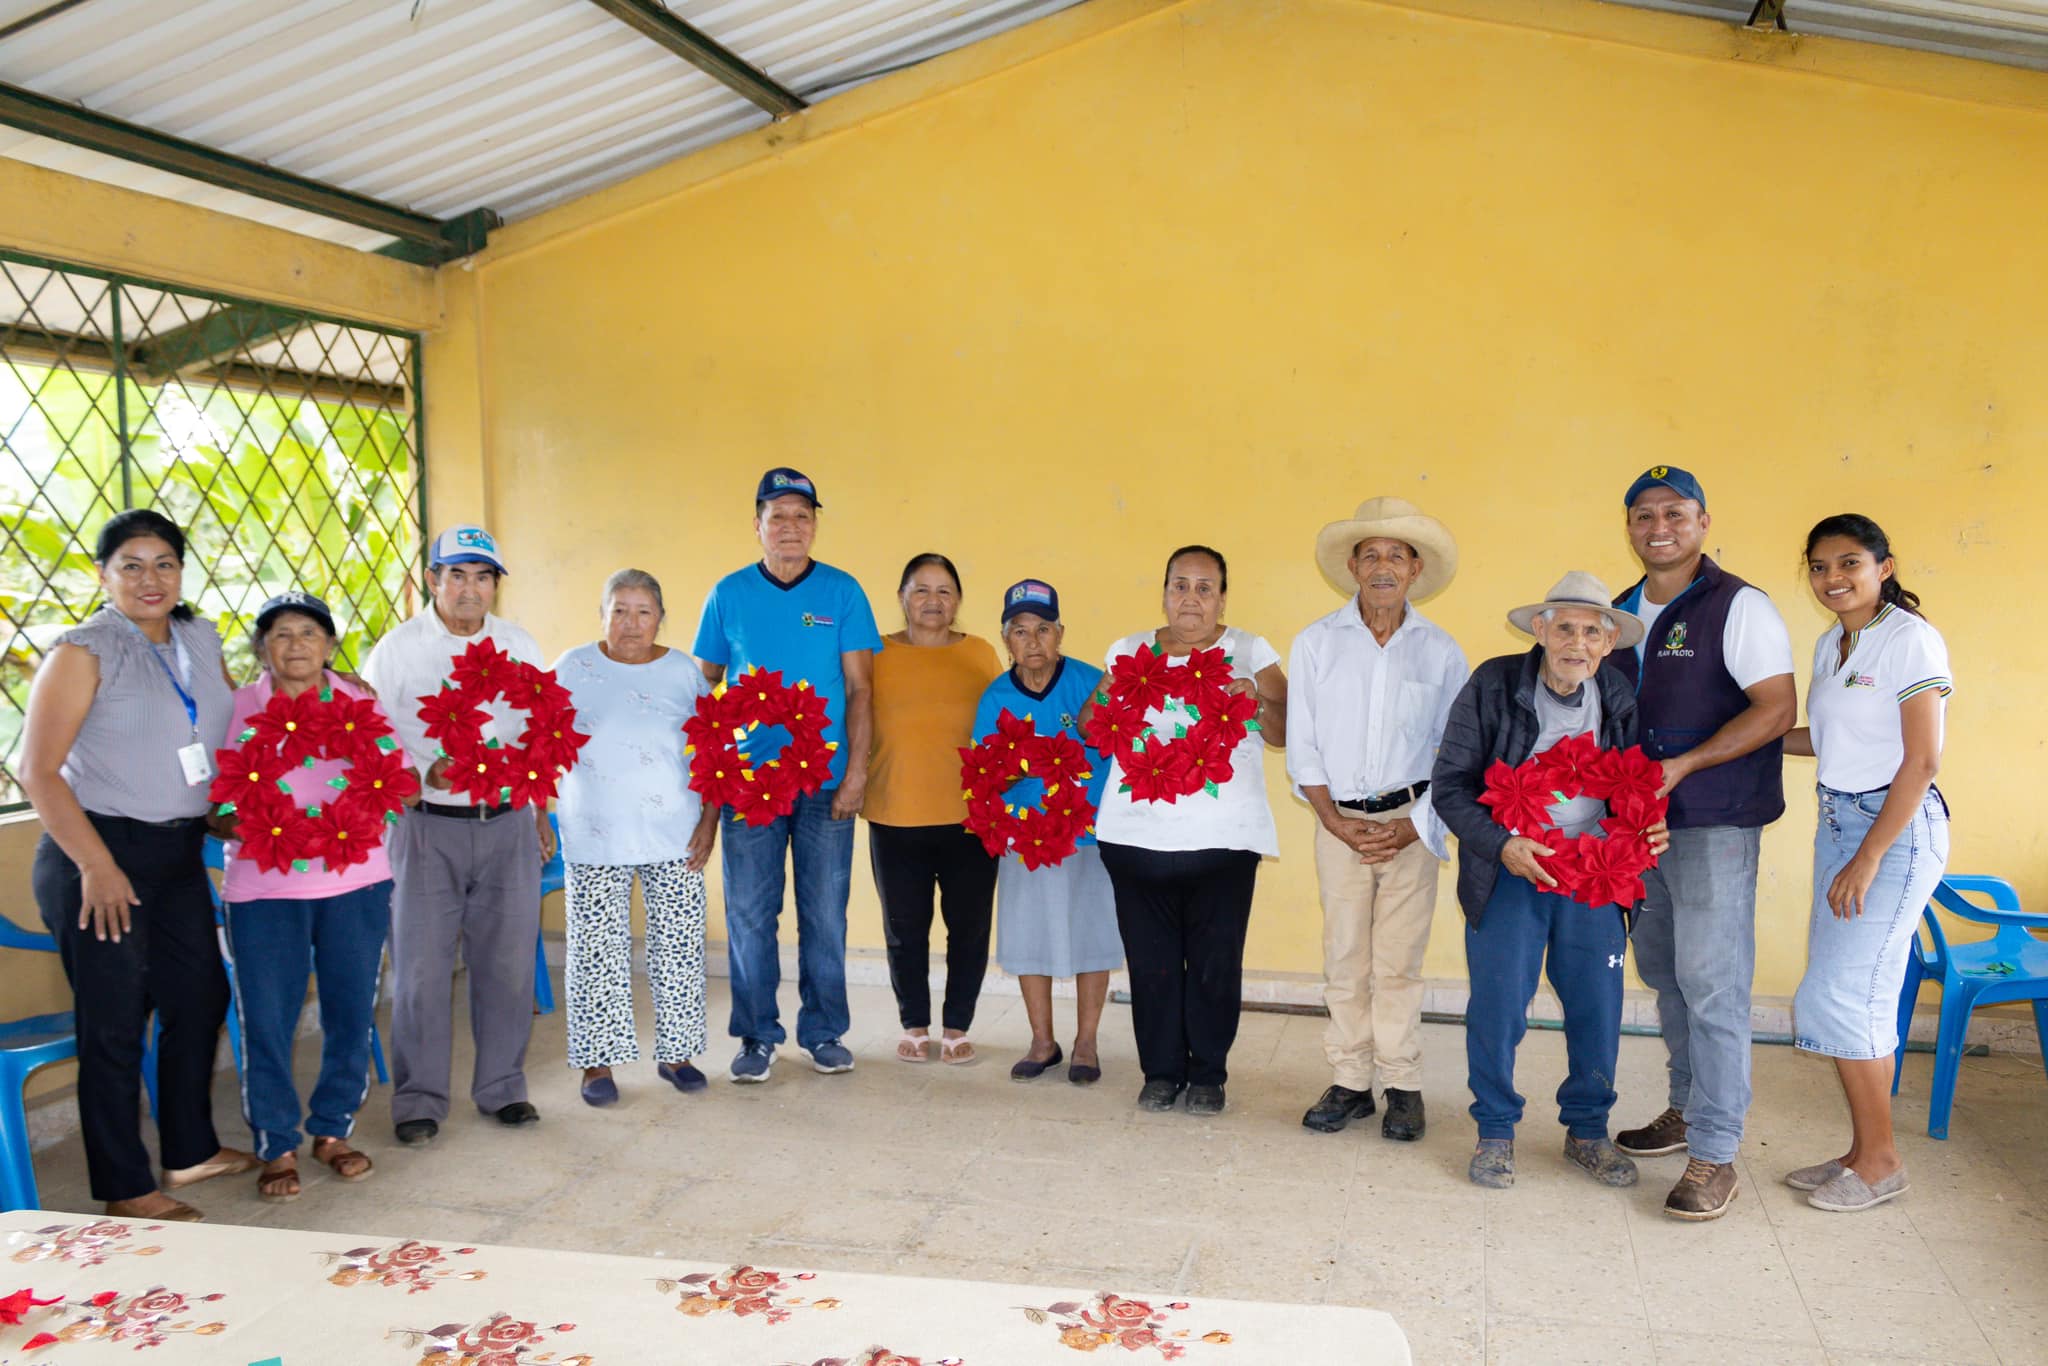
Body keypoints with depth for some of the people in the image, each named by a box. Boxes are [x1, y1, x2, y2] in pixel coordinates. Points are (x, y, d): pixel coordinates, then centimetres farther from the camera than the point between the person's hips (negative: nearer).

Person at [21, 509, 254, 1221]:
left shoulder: (201, 641, 8)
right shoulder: (83, 650, -11)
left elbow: (235, 721, 25)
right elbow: (39, 771, -14)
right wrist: (97, 866, -18)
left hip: (180, 853, 7)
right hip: (97, 855, -7)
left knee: (201, 999, 15)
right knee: (114, 1022, 2)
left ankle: (190, 1150, 33)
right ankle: (126, 1189, 15)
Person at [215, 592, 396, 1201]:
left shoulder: (360, 704, 6)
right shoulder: (236, 709, 2)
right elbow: (211, 806, 1)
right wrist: (242, 826, -19)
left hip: (355, 882, 2)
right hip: (263, 888, -1)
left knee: (351, 1012, 7)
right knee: (266, 1020, 1)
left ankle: (332, 1130, 25)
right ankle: (277, 1147, 17)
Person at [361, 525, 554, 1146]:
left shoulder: (519, 647, 9)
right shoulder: (398, 648, 0)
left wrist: (542, 815, 16)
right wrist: (427, 775, -17)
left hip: (506, 824, 3)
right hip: (427, 827, -3)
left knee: (508, 963, 7)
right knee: (421, 969, 0)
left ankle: (502, 1087, 22)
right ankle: (418, 1100, 13)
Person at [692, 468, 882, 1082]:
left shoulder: (842, 592, 1)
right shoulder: (729, 594, 4)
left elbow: (859, 688, 0)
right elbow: (703, 685, 9)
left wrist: (856, 771, -8)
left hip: (827, 781, 0)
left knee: (825, 912, 6)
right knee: (749, 914, 4)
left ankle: (824, 1032, 21)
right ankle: (757, 1036, 19)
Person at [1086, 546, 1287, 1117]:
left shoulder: (1249, 652, 7)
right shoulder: (1129, 651, 12)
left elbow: (1287, 733, 2)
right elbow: (1090, 726, 13)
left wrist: (1257, 701, -16)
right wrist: (1115, 697, -7)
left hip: (1223, 836, -1)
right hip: (1137, 831, 2)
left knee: (1214, 962, 1)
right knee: (1151, 959, 3)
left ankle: (1208, 1074, 17)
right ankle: (1160, 1070, 18)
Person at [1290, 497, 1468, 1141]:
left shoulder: (1441, 651, 3)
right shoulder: (1315, 643, 3)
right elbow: (1302, 745, 4)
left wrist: (1413, 825, -6)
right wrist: (1334, 819, -5)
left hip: (1412, 822, -1)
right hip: (1339, 822, 1)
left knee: (1398, 961, -1)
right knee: (1344, 958, 3)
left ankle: (1403, 1086, 12)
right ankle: (1349, 1083, 14)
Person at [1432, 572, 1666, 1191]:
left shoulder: (1620, 696, 3)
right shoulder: (1492, 687, -8)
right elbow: (1450, 785, -8)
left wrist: (1647, 828, -4)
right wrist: (1500, 844, -20)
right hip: (1508, 871, -3)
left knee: (1598, 1007, 6)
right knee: (1498, 1005, -3)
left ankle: (1587, 1129, 27)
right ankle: (1495, 1131, 17)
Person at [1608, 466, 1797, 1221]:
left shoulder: (1738, 607, -7)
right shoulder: (1622, 614, 13)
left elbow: (1777, 709, -14)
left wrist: (1682, 766, -20)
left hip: (1715, 823, -7)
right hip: (1639, 820, 7)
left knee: (1711, 982, -6)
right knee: (1664, 974, 15)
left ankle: (1714, 1156, 1)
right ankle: (1687, 1109, 31)